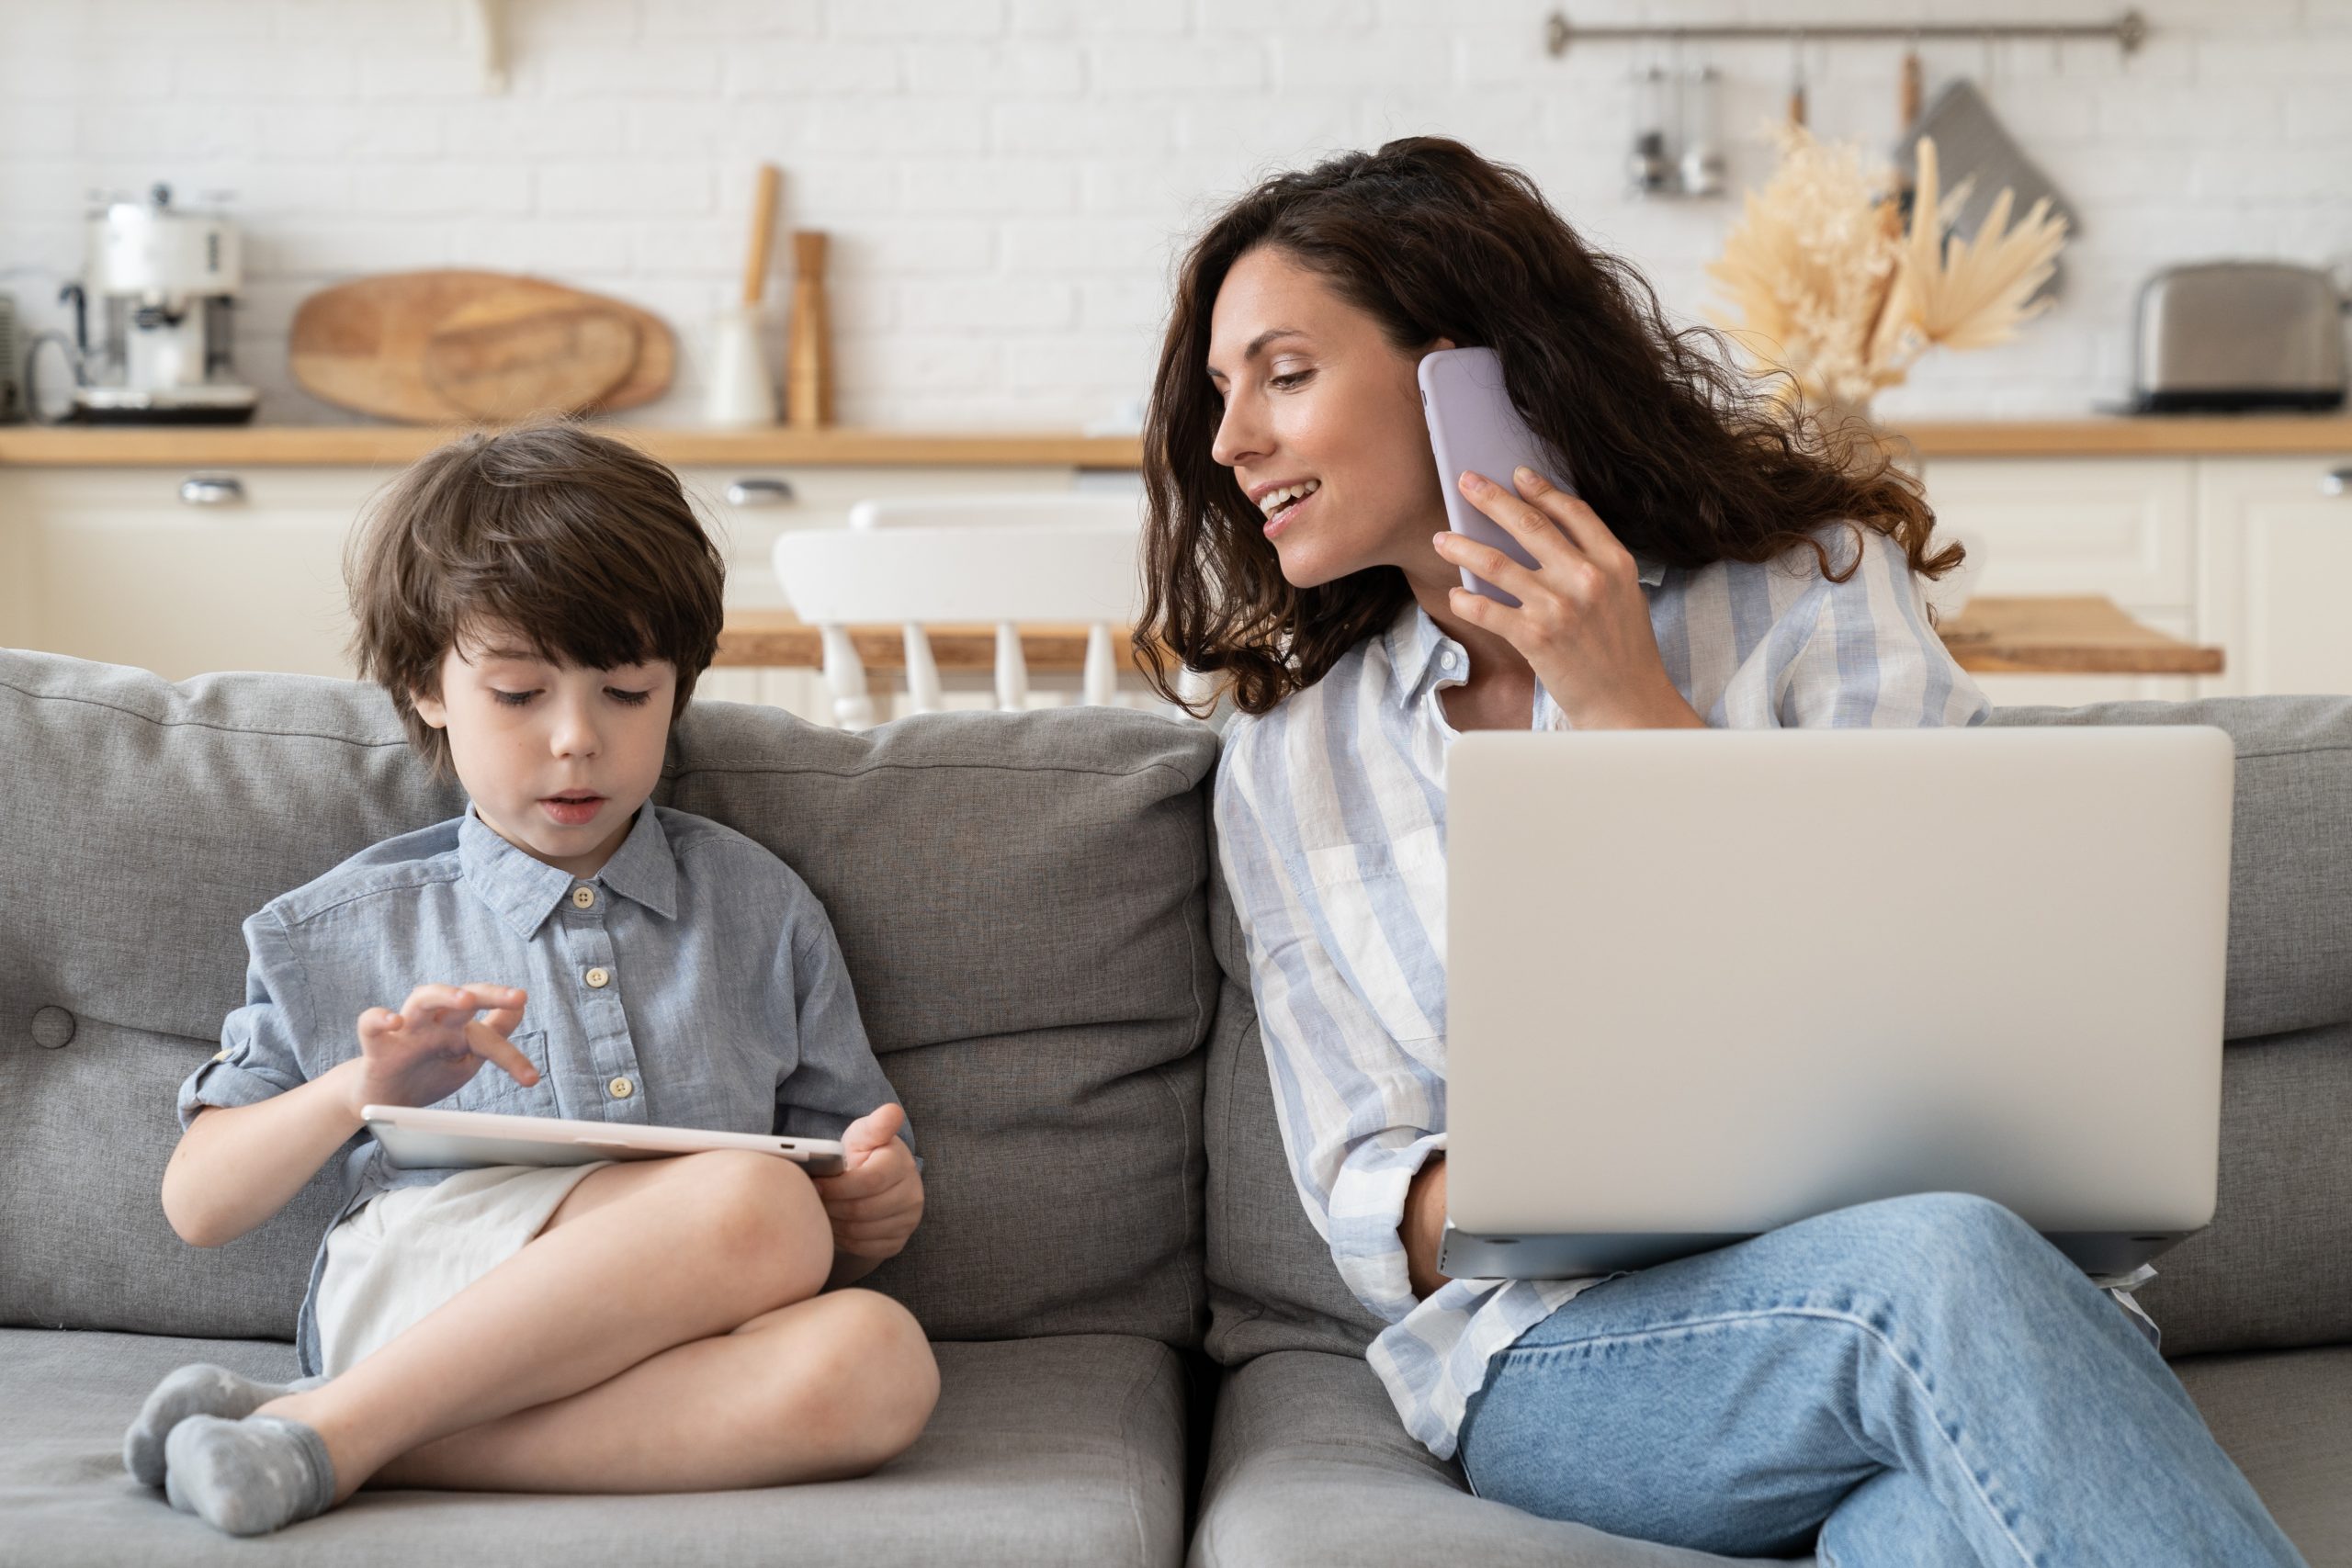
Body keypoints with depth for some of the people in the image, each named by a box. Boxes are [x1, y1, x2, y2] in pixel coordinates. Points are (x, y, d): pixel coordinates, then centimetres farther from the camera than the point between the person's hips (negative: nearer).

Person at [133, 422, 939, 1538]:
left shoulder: (759, 908, 20)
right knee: (755, 1208, -32)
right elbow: (198, 1205, 13)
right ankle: (326, 1432, -28)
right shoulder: (343, 937, 16)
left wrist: (884, 1198, -4)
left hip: (665, 1353, 3)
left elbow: (848, 1193, 21)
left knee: (878, 1360, -34)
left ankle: (339, 1437, -31)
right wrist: (360, 1089, -5)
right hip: (397, 1307, -3)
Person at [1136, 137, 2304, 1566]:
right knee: (1936, 1271, -33)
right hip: (1562, 1347, 1)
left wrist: (1635, 715, -7)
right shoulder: (1285, 763, 13)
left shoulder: (1813, 587, 5)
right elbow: (1369, 1202, 9)